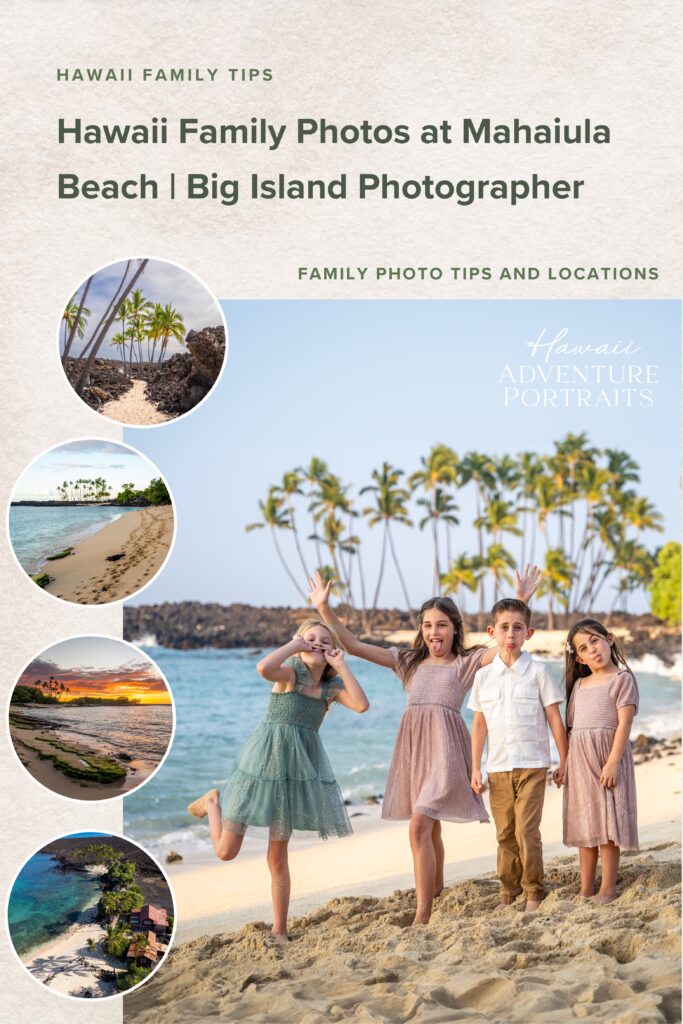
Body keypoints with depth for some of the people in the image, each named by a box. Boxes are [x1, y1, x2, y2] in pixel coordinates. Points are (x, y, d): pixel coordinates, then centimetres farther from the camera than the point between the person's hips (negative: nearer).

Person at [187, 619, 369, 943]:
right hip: (263, 760, -4)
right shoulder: (289, 673, -6)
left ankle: (279, 931, 19)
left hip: (298, 768, 4)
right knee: (226, 851, 1)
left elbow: (362, 705, -11)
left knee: (278, 857, 9)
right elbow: (263, 668, -30)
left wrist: (342, 666, -7)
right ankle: (214, 801, 31)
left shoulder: (332, 688, 7)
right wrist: (294, 645, -16)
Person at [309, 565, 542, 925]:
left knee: (420, 827, -17)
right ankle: (436, 892, 32)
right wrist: (324, 608, 4)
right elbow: (353, 645, 12)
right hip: (412, 746, 5)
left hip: (444, 746, -5)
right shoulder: (408, 661, 17)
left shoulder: (466, 662, 7)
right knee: (429, 829, 15)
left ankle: (422, 916, -17)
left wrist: (520, 602, -19)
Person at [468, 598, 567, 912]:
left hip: (532, 764, -3)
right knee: (504, 833, 7)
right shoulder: (484, 675, 7)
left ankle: (533, 892, 5)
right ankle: (508, 893, 18)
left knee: (527, 831, -9)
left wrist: (564, 762, 3)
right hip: (498, 767, 3)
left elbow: (555, 719, 2)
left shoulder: (537, 671, -1)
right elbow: (479, 724, 11)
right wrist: (475, 769, 8)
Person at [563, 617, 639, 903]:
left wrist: (613, 762, -18)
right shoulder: (579, 685, 16)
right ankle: (585, 888, 15)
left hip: (607, 754, -6)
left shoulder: (622, 678, -3)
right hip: (580, 760, 6)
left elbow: (624, 723, -11)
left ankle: (607, 889, 0)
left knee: (607, 821, -5)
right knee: (584, 824, 8)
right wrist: (565, 763, 12)